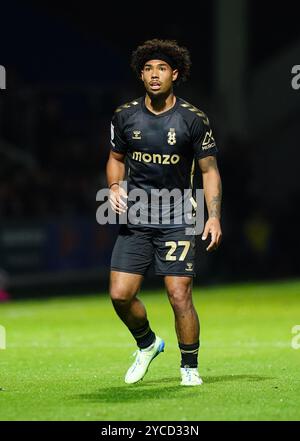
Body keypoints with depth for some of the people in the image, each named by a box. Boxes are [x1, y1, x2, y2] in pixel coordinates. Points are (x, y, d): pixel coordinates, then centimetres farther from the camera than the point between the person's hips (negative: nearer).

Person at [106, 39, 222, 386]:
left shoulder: (193, 120, -5)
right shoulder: (125, 116, 3)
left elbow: (210, 171, 0)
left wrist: (214, 216, -11)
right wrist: (115, 187, -2)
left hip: (177, 220, -3)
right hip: (134, 218, 3)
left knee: (180, 296, -10)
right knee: (120, 294, -4)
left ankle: (190, 367, 10)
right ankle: (147, 344, 25)